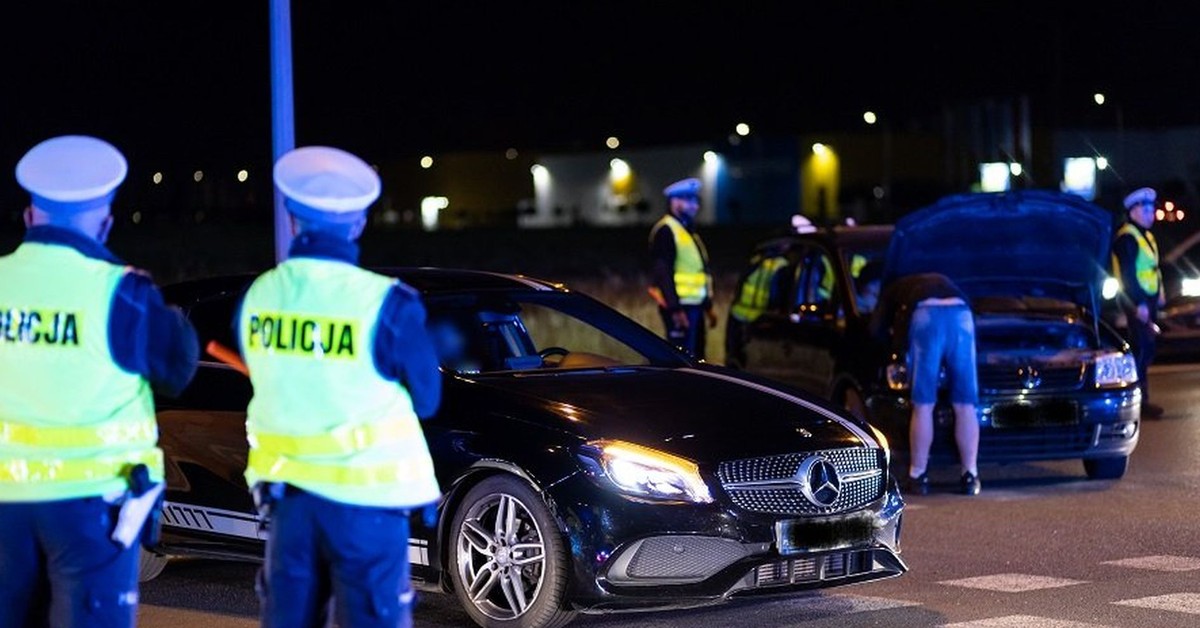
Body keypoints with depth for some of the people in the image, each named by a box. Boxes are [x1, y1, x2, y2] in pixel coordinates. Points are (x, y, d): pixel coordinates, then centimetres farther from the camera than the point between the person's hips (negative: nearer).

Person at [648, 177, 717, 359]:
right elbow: (663, 273, -19)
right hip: (679, 308, -10)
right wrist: (675, 309, -24)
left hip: (694, 305, 10)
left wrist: (708, 306, 23)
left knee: (696, 358, 13)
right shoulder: (666, 231, -11)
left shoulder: (688, 230, 21)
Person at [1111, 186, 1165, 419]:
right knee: (1141, 349, -12)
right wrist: (1139, 304, -23)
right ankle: (1138, 401, -11)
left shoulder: (1145, 236, 18)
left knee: (1147, 349, 11)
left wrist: (1159, 294, 18)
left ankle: (1141, 399, 17)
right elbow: (1127, 274, -20)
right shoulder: (1127, 238, -14)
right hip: (1136, 302, -10)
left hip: (1148, 300, 10)